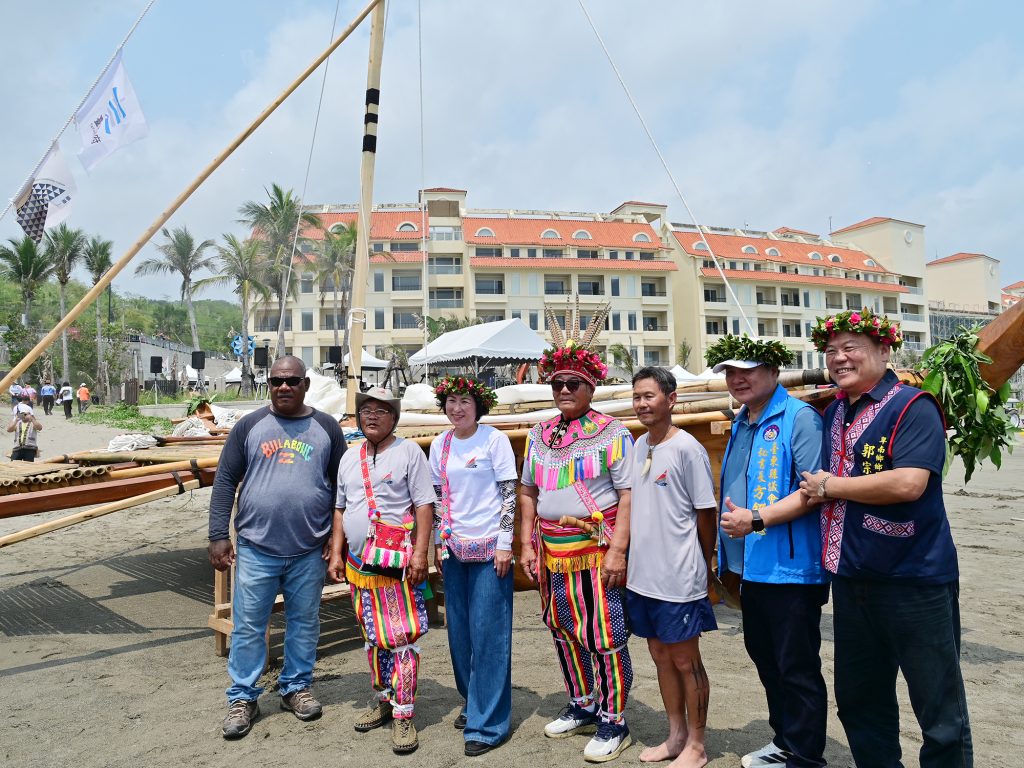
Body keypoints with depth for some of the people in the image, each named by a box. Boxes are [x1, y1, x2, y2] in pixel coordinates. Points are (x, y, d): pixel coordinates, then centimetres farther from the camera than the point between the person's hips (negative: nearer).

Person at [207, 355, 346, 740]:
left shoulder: (327, 428, 2)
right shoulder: (249, 426, 1)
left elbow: (341, 485, 5)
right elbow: (225, 481, 2)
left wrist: (338, 536, 1)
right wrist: (218, 536, -3)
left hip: (310, 551, 1)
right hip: (256, 548, 0)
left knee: (304, 623, 13)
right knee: (248, 626, 8)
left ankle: (296, 687, 32)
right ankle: (243, 698, 24)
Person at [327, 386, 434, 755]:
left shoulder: (409, 451, -3)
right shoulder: (349, 458, 14)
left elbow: (424, 505, -8)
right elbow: (340, 509, 18)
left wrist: (420, 553, -15)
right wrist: (336, 554, 12)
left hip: (397, 562, -6)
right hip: (359, 563, 6)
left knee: (402, 638, -5)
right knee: (373, 638, 16)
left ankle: (404, 716, 4)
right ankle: (382, 700, 31)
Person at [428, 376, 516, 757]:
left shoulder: (494, 440, -7)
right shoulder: (439, 445, 7)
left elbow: (509, 493, -8)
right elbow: (438, 497, 14)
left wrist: (504, 545, -13)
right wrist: (439, 543, 10)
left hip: (488, 548, -5)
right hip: (453, 549, 5)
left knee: (488, 634, -2)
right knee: (459, 631, 12)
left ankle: (489, 723, 9)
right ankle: (473, 703, 31)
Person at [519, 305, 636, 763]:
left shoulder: (612, 433, -7)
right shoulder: (539, 435, 10)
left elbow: (628, 494, -11)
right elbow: (528, 492, 15)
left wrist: (617, 551, -18)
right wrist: (527, 544, 9)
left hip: (598, 551, -6)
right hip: (552, 554, 6)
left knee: (605, 638, 1)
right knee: (564, 632, 16)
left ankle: (613, 722, 19)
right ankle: (582, 707, 35)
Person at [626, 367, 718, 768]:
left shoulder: (687, 448, -14)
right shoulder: (639, 446, 7)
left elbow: (706, 513, -9)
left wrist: (704, 566, 0)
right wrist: (627, 553, 12)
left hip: (679, 578, -7)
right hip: (642, 575, 7)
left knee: (685, 660, 7)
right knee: (661, 655, 17)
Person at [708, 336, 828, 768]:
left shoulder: (799, 418, -14)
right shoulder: (741, 423, 13)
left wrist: (759, 518, -26)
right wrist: (731, 553, 17)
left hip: (790, 566, -9)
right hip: (751, 566, 9)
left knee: (797, 668, 4)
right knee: (764, 658, 21)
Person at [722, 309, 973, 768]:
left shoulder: (912, 406, -13)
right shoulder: (835, 413, 10)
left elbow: (908, 484, -27)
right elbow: (818, 489, 14)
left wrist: (831, 485, -14)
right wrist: (756, 519, 5)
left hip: (914, 578, -7)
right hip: (851, 576, 8)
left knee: (939, 708, 7)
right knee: (858, 696, 20)